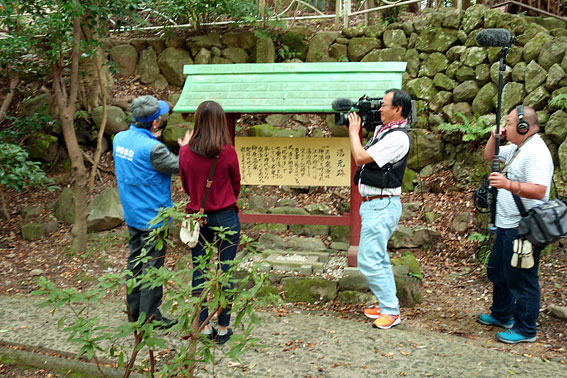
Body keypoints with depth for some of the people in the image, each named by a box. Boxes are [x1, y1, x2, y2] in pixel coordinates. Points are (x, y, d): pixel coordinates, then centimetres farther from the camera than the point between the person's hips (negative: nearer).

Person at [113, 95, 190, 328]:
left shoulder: (120, 138, 0)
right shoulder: (152, 148, -25)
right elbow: (180, 167, -15)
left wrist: (151, 138, 13)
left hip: (131, 215, 8)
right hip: (153, 217, -8)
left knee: (135, 260, 18)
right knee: (152, 265, 2)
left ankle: (134, 311, 30)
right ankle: (150, 316, 12)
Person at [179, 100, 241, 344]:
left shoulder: (185, 152, -6)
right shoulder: (227, 152, -13)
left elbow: (186, 186, 7)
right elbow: (236, 184, 1)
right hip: (225, 217, -2)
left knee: (199, 271, 12)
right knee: (226, 271, 7)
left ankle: (204, 326, 20)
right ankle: (223, 328, 15)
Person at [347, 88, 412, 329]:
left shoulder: (397, 137, -17)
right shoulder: (382, 131, 13)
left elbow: (360, 157, -23)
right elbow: (361, 156, 21)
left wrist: (354, 131, -8)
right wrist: (354, 130, 11)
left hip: (381, 206, -10)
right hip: (374, 204, 10)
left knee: (369, 260, -9)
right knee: (379, 258, 16)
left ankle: (391, 311, 1)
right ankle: (388, 306, 26)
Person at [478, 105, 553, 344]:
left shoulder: (535, 152, -20)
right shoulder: (516, 148, 12)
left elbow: (539, 190, -30)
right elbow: (489, 156, 26)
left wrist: (508, 184, -42)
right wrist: (494, 137, 8)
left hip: (522, 229, -11)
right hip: (507, 226, 11)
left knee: (521, 279, -1)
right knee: (497, 272, 22)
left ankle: (525, 330, 12)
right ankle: (501, 315, 39)